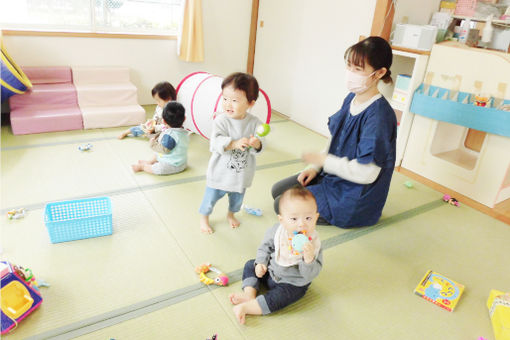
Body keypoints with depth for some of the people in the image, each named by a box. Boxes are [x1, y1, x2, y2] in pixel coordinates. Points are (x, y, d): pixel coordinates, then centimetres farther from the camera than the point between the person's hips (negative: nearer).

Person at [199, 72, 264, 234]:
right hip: (220, 172, -3)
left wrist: (256, 144, -36)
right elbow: (215, 142, -30)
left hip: (242, 173, 3)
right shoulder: (221, 120, -19)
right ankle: (204, 218, 43)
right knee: (211, 197, 13)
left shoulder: (254, 122, -12)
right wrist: (235, 143, -44)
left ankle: (231, 214, 57)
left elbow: (258, 149, -12)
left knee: (237, 198, 25)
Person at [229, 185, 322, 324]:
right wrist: (261, 263, -10)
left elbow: (310, 275, -29)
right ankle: (249, 294, -9)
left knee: (280, 297, -25)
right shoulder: (276, 230, -20)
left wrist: (309, 258, -46)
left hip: (293, 283, -5)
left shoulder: (313, 244, -29)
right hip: (270, 270, 5)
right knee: (250, 265, 4)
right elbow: (266, 246, 2)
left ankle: (246, 307, -15)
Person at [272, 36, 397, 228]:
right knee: (278, 191, 11)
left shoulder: (379, 115, -28)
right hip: (332, 174, 9)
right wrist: (315, 167, 2)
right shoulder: (352, 98, -1)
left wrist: (323, 160, -19)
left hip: (355, 195, -9)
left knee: (283, 206, -11)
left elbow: (366, 173, -28)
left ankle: (339, 215, 2)